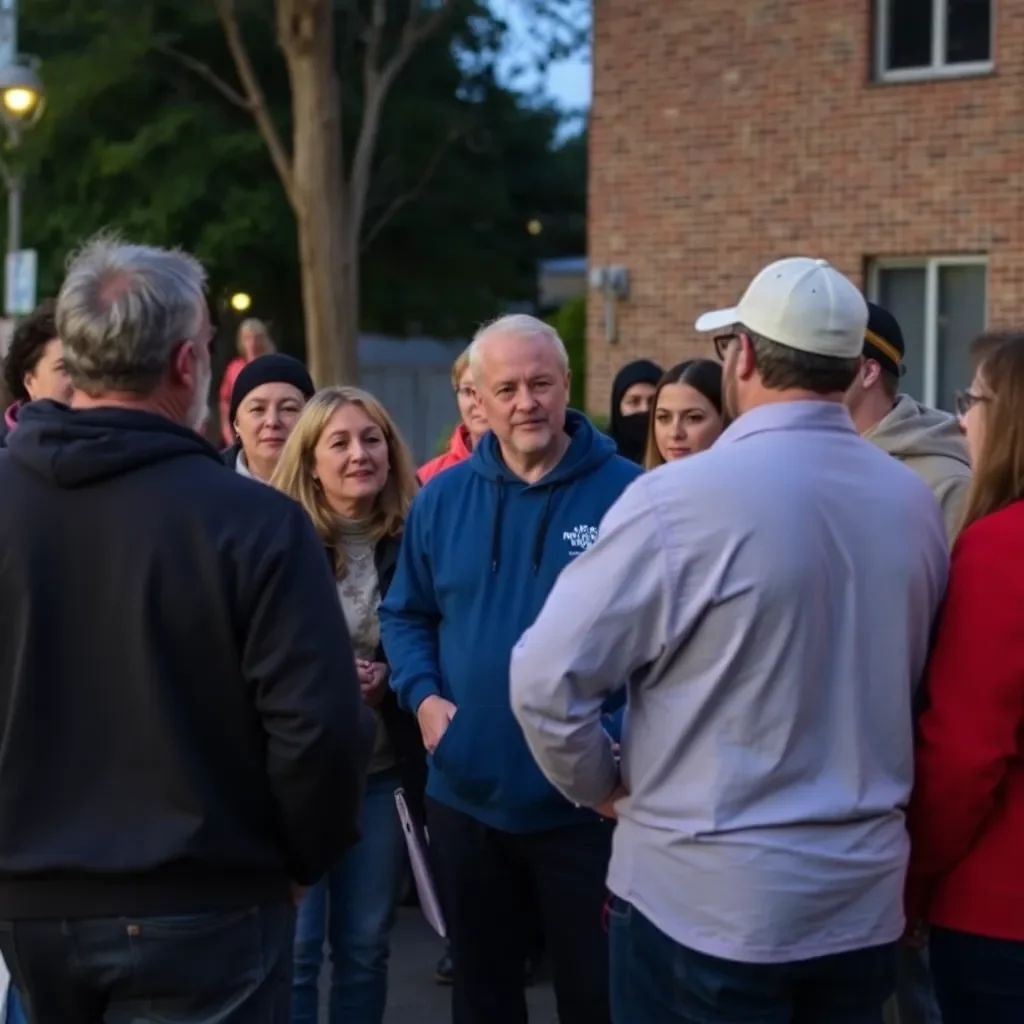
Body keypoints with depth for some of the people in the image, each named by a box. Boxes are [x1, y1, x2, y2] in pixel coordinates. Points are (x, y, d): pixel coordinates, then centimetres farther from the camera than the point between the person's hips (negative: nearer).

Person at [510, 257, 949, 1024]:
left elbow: (548, 679, -15)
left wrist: (603, 785, 2)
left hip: (708, 898, -5)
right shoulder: (917, 504, 0)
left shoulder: (684, 495, -17)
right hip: (866, 897, 5)